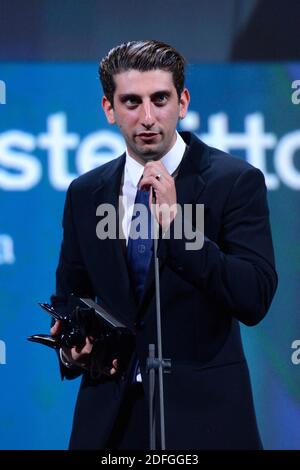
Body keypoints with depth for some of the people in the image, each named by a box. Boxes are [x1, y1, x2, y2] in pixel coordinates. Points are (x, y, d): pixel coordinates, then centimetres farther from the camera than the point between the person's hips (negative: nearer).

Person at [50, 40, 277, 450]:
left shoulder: (235, 181, -8)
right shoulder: (85, 194, 6)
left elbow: (254, 300, -16)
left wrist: (177, 224, -23)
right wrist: (71, 349, -6)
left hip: (202, 415, -3)